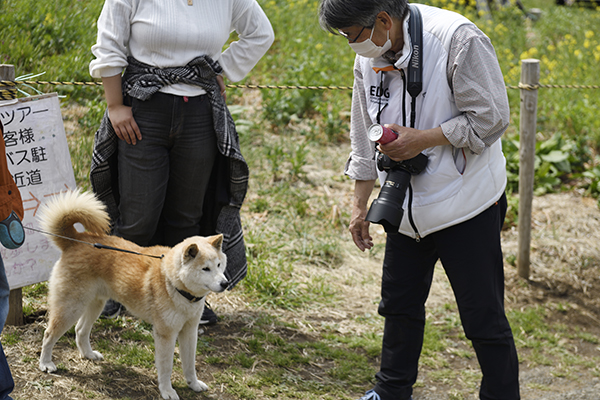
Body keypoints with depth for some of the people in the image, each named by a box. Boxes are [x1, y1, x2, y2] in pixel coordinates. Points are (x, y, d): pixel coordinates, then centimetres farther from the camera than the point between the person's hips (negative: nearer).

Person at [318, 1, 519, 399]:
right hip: (407, 206, 7)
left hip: (467, 205, -7)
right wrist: (360, 204, 15)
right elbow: (366, 137, 14)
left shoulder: (458, 40, -19)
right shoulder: (369, 58, 3)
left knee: (484, 318, -2)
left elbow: (491, 118, -17)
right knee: (400, 305, 18)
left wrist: (423, 139, -21)